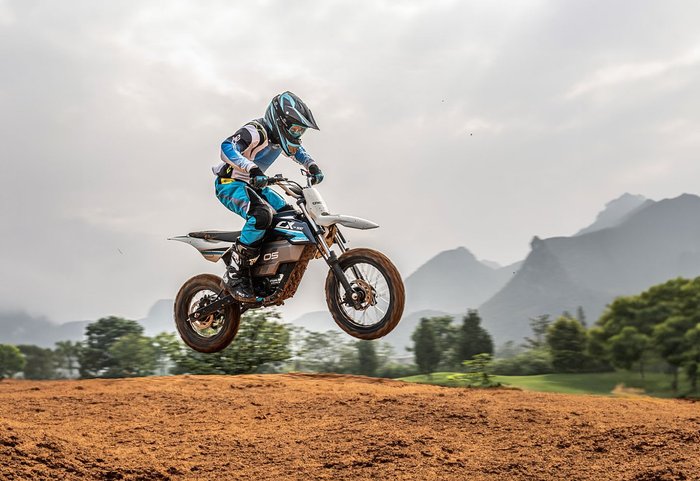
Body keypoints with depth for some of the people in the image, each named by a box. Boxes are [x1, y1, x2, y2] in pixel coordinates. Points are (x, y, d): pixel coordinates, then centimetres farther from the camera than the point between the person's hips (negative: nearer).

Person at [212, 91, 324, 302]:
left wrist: (313, 167, 7)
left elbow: (297, 151, 25)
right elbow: (227, 148, -39)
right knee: (261, 214, -35)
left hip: (253, 184, 10)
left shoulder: (280, 135, 5)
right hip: (230, 183, -10)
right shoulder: (255, 131, -23)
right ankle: (237, 275, -28)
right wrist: (252, 169, -51)